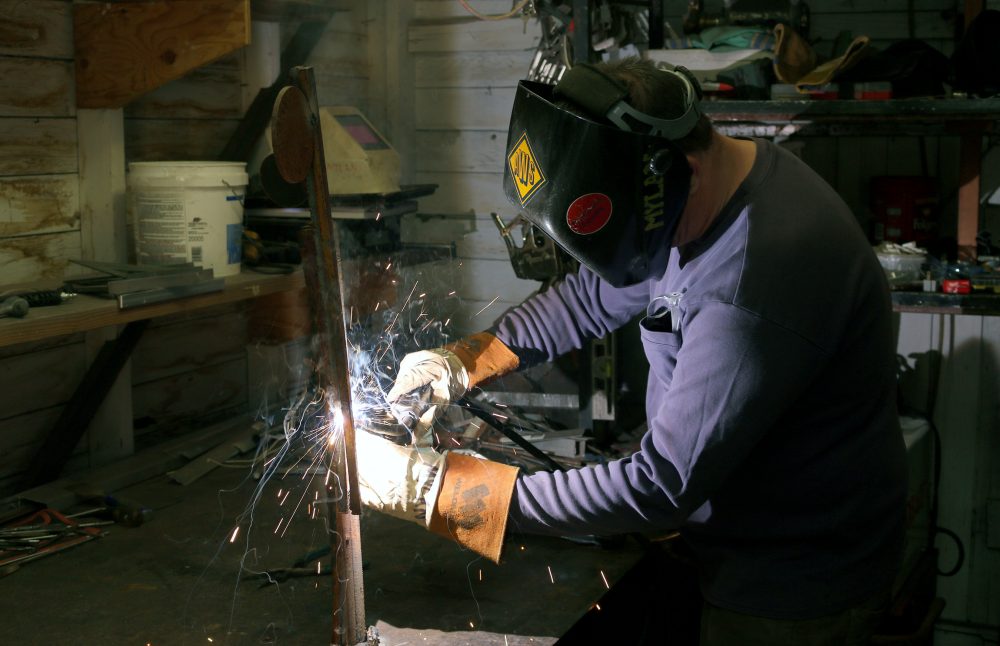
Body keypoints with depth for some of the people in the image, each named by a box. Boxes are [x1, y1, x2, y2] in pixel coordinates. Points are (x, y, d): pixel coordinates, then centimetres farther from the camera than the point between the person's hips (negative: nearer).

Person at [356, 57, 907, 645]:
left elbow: (661, 486, -33)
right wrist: (467, 361, -3)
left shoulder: (753, 297, -36)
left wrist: (432, 487, -30)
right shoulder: (693, 188, -5)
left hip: (789, 595, -8)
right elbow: (598, 294, 10)